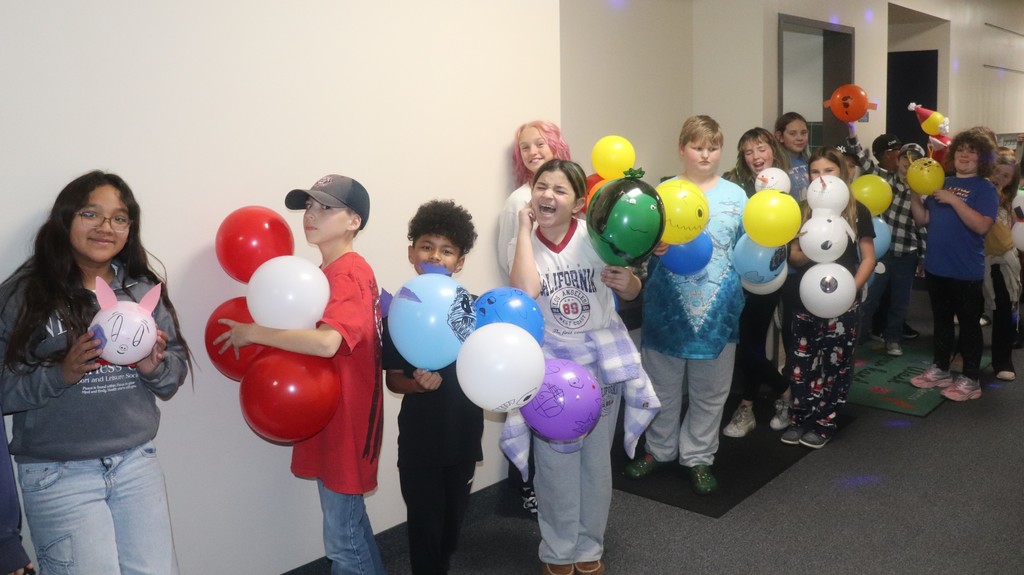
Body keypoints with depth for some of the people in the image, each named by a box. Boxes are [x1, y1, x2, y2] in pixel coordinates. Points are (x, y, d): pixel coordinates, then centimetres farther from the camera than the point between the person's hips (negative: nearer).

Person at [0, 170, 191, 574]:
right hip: (58, 475, -3)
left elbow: (176, 373, 7)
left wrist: (155, 366, -13)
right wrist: (61, 374, -23)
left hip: (137, 463, 3)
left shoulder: (144, 290, 3)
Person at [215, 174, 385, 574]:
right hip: (330, 415, 10)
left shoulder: (348, 274, -20)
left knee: (343, 538, 1)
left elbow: (327, 341, -35)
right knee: (348, 523, 22)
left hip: (344, 420, -10)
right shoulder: (331, 272, 12)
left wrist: (253, 333, -24)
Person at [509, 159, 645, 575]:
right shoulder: (525, 241, -7)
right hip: (551, 362, -1)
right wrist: (526, 228, -21)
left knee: (596, 460, 15)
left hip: (602, 359, 1)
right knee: (556, 463, 6)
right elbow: (524, 291, -28)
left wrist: (627, 282, -21)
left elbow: (631, 293, 2)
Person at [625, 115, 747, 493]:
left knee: (709, 391, 12)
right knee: (663, 386, 13)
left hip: (717, 308, 1)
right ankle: (660, 450, 33)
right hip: (668, 306, -1)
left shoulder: (735, 195, 4)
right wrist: (652, 247, -24)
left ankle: (698, 457, 29)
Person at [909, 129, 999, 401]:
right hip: (936, 266, 6)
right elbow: (922, 220, 7)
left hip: (966, 271, -6)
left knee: (969, 323, 4)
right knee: (941, 320, 16)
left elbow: (982, 226, -21)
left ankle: (970, 380, 13)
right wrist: (915, 193, -6)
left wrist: (954, 200, -24)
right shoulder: (941, 183, 9)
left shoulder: (985, 188, -7)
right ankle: (940, 370, 29)